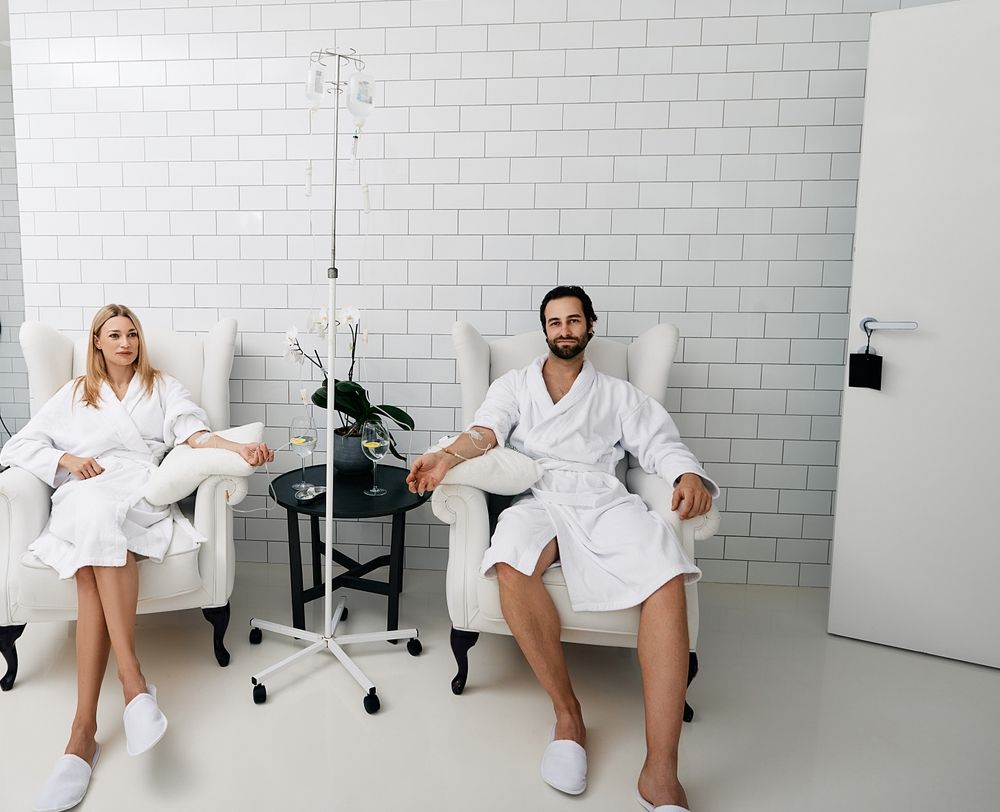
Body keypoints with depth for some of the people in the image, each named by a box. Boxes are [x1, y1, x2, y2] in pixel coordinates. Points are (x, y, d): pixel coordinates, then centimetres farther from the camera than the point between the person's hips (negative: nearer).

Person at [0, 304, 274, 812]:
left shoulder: (162, 387, 25)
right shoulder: (74, 395, 28)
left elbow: (192, 431, 6)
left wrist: (240, 448, -15)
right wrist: (68, 458, 1)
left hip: (142, 494, -1)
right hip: (82, 496, 1)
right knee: (96, 517, -36)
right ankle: (134, 683, -42)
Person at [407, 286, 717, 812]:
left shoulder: (618, 394, 25)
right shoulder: (514, 385, 24)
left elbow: (660, 444, 11)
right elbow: (484, 433, 6)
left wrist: (689, 475, -13)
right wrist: (447, 457, -18)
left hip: (604, 499, 1)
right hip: (538, 498, 0)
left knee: (667, 581, -31)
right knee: (511, 567, -37)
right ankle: (567, 714, -17)